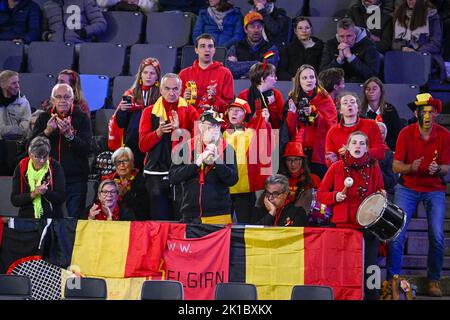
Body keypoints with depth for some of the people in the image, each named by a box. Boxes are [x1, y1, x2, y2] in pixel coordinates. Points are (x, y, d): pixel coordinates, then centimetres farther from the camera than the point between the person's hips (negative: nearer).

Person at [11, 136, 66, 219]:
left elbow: (62, 198, -2)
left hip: (52, 218, -1)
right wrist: (33, 194, -14)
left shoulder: (55, 167, -1)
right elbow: (14, 200, 0)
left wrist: (45, 192, -18)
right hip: (27, 218, 1)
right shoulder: (21, 168, 1)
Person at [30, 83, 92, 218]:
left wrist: (69, 134, -25)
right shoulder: (44, 118, 8)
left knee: (75, 217, -4)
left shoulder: (82, 118, 1)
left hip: (75, 180, -2)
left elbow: (87, 149, -10)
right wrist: (47, 132, -17)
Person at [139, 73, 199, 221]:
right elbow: (143, 145, 2)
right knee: (158, 218, 1)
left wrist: (179, 130, -18)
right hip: (156, 173, 1)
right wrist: (159, 131, -14)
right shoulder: (149, 112, 9)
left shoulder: (190, 111, 7)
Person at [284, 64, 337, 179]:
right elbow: (289, 129, 7)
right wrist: (292, 112, -9)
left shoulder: (325, 99, 6)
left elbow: (331, 125, -3)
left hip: (319, 151, -2)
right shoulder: (293, 99, 11)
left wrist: (314, 113, -15)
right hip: (298, 151, 2)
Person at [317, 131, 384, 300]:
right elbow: (321, 194, 10)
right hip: (344, 226, 0)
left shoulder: (373, 167, 6)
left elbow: (379, 194, 17)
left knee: (368, 270, -3)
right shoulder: (336, 167, 5)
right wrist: (335, 196, -8)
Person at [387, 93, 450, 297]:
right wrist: (411, 167, -31)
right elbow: (396, 167, -11)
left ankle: (434, 280, 9)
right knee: (397, 233, -10)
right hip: (408, 188, 0)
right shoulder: (406, 133, -10)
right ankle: (392, 279, 2)